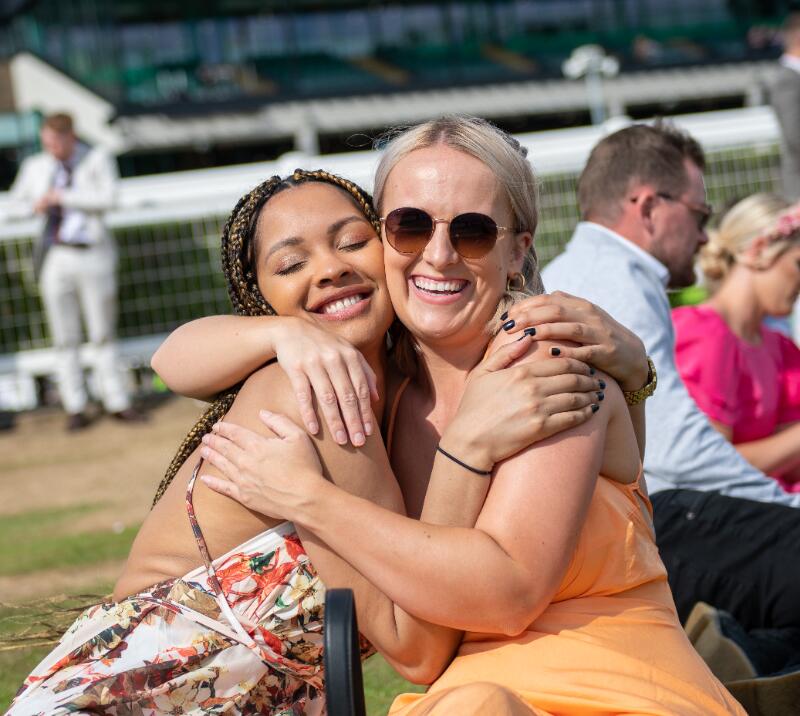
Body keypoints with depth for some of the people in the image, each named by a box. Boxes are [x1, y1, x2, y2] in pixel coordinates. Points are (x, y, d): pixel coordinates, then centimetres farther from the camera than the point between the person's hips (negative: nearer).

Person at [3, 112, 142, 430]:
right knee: (65, 338, 2)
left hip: (93, 257, -2)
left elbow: (106, 198, -16)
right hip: (56, 257, 2)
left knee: (103, 334, 4)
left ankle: (117, 402, 12)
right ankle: (75, 408, 8)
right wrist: (34, 206, -5)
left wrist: (63, 196, -16)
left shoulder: (98, 160, 0)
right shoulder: (35, 167, 7)